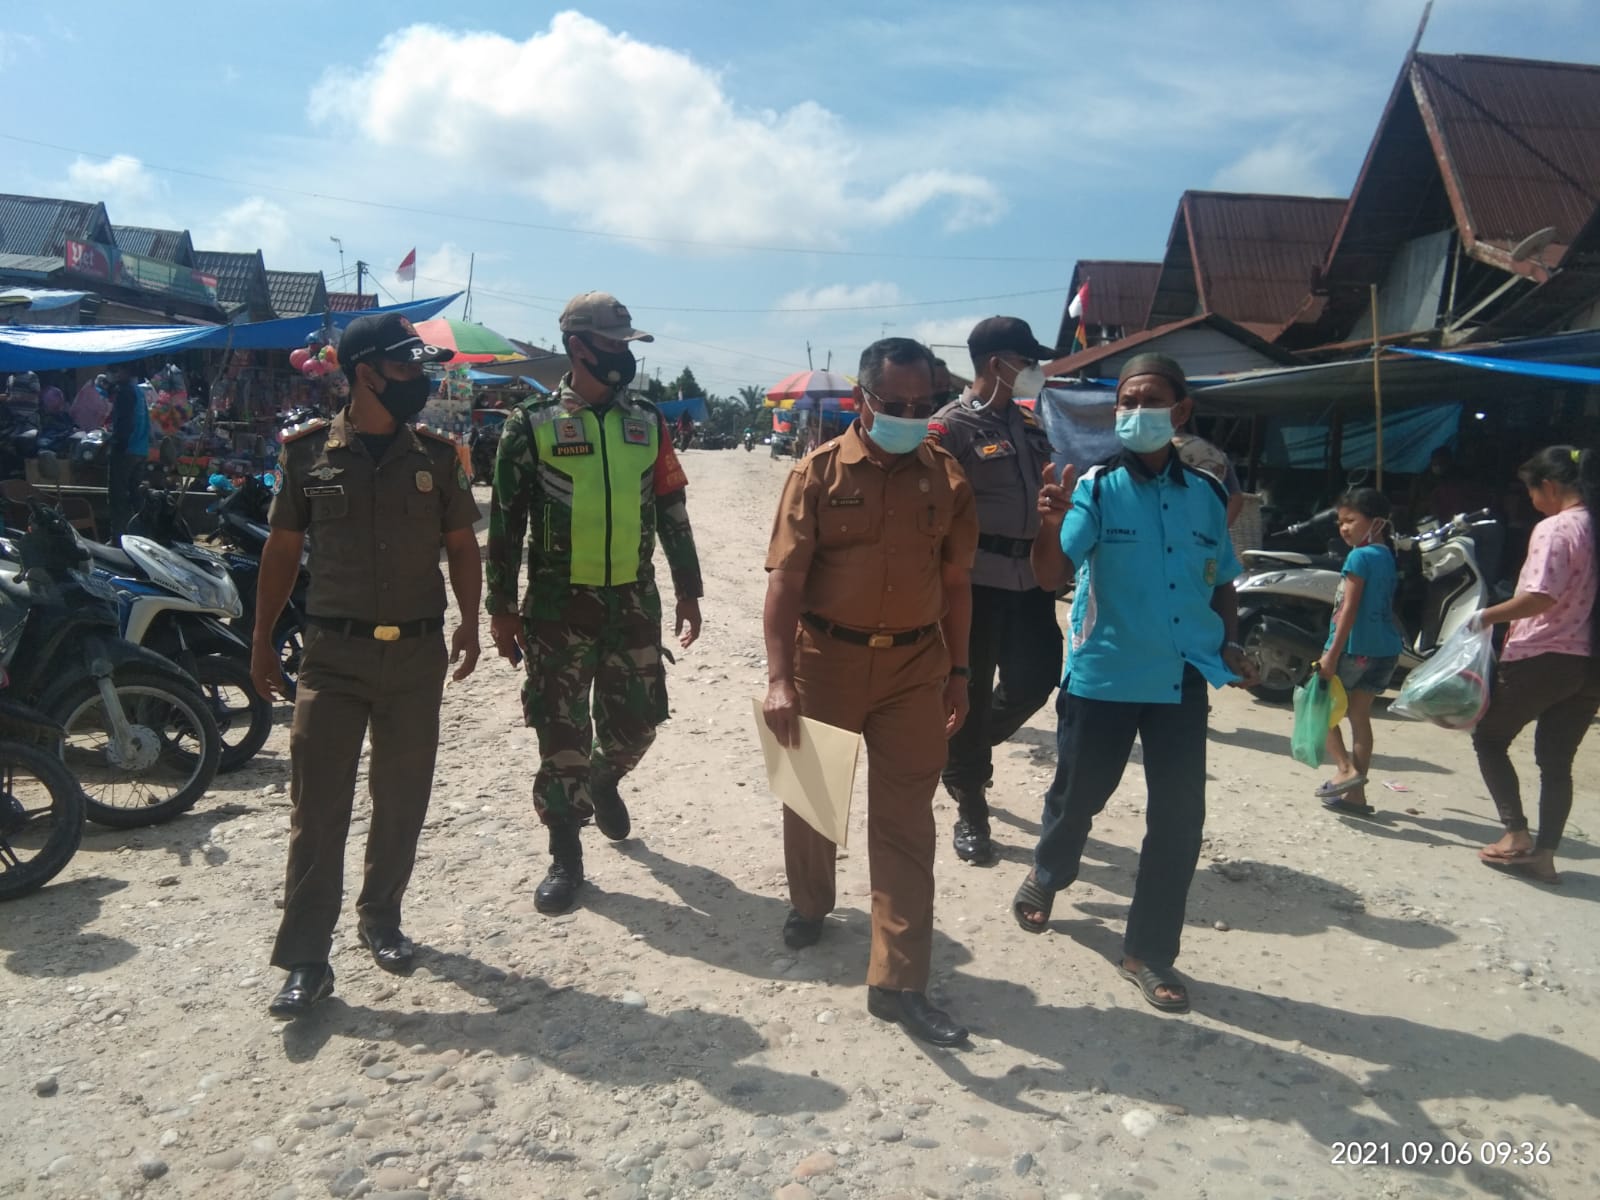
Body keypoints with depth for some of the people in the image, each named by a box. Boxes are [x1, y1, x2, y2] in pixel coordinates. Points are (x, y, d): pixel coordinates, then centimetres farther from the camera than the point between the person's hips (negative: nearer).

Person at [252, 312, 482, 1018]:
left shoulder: (436, 455, 4)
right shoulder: (309, 452, 0)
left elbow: (461, 545, 8)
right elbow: (283, 549, 5)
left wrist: (470, 621, -6)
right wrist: (261, 640, 5)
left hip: (417, 652, 2)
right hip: (332, 653, -2)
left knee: (402, 800, 11)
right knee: (317, 807, -1)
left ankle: (381, 920, 31)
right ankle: (305, 960, 8)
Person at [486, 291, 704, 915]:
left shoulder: (647, 422, 7)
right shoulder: (532, 423, -3)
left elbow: (672, 512, 10)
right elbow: (505, 520, -1)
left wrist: (688, 591, 9)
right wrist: (502, 606, -4)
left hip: (634, 601, 3)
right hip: (558, 605, -3)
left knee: (638, 721, 10)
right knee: (561, 733, 3)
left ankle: (603, 781, 44)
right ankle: (566, 856, 18)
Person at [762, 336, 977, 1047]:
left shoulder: (946, 479, 2)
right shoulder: (819, 473, -6)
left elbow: (955, 583, 9)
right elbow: (785, 579, -9)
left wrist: (957, 672, 8)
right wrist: (779, 678, -17)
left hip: (914, 667, 1)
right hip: (826, 659, -1)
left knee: (906, 821, 2)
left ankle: (898, 982, 11)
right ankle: (809, 903, 45)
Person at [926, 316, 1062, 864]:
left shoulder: (1027, 423, 15)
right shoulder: (950, 427, -10)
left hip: (1031, 576, 7)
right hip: (976, 579, -7)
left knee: (1037, 677, 10)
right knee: (970, 690, 2)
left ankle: (973, 748, 38)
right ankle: (970, 809, 17)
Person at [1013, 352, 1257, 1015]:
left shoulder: (1206, 494, 4)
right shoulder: (1096, 486, -9)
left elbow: (1220, 582, 17)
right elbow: (1052, 575, -21)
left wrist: (1231, 645, 2)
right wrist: (1050, 523, -41)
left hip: (1183, 681, 3)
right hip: (1102, 676, -3)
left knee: (1180, 818, 4)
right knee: (1077, 794, 13)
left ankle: (1150, 952, 20)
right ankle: (1047, 874, 46)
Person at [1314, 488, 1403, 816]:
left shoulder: (1360, 557, -12)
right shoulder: (1387, 556, 14)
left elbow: (1349, 609, -18)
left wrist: (1332, 653, -19)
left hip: (1357, 648, -8)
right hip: (1385, 650, 8)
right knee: (1360, 716, 11)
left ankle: (1346, 768, -5)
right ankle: (1355, 794, 14)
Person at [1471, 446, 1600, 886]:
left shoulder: (1555, 528, -15)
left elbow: (1540, 598, -25)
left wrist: (1486, 618, -15)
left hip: (1540, 660, -7)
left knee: (1490, 737, 11)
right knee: (1557, 762, 13)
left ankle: (1517, 834, 5)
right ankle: (1545, 853, 15)